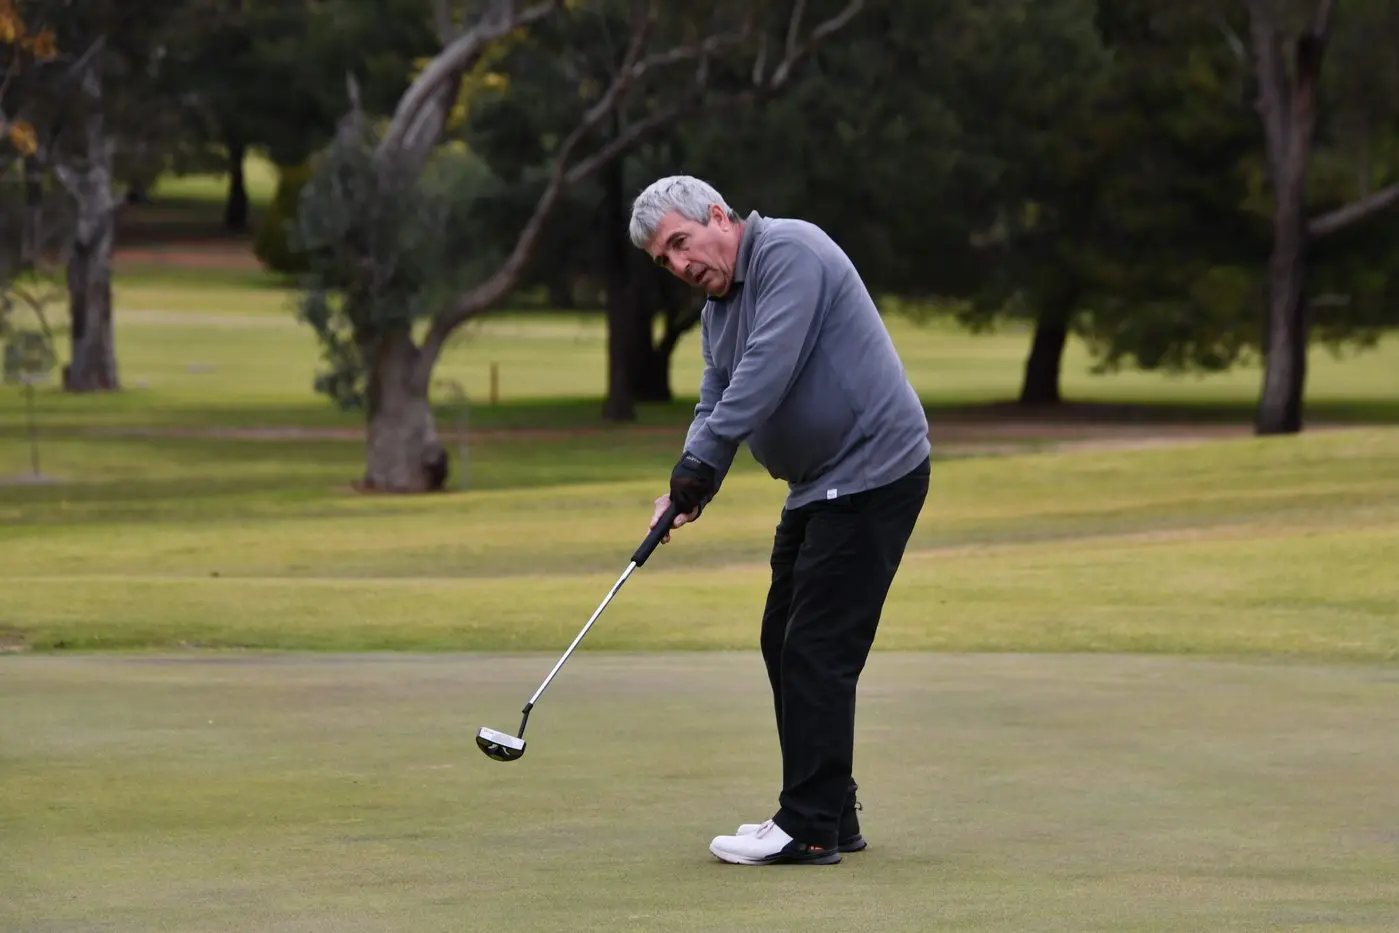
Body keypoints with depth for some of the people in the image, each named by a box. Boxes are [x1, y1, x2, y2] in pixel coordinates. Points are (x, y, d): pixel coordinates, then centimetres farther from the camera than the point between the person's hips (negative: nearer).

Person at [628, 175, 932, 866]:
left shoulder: (789, 253, -16)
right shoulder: (718, 309, 15)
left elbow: (765, 371, -26)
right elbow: (717, 403, 12)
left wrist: (699, 465, -26)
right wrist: (689, 486, -8)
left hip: (873, 471, -10)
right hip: (819, 485, 11)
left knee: (817, 650, -12)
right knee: (785, 642, 12)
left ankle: (809, 828, -10)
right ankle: (830, 815, 19)